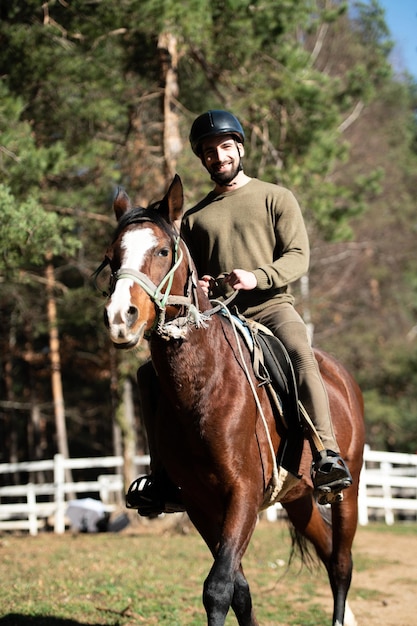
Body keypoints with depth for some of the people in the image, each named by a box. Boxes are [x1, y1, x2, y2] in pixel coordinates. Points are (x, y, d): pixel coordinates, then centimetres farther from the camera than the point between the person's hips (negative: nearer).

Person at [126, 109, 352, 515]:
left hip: (271, 307, -4)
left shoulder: (275, 198, 8)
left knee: (300, 353, -35)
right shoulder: (195, 217, 18)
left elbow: (298, 256, -1)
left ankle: (327, 455, -40)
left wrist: (256, 277, -19)